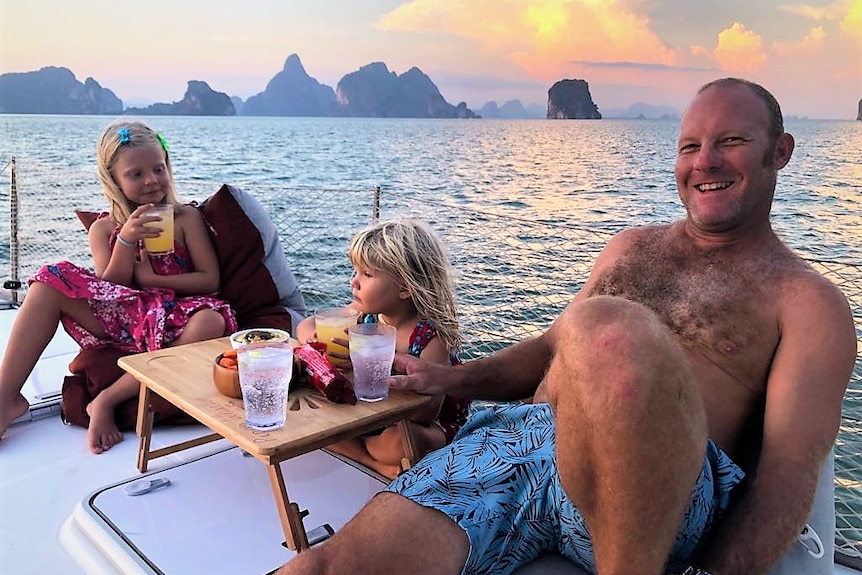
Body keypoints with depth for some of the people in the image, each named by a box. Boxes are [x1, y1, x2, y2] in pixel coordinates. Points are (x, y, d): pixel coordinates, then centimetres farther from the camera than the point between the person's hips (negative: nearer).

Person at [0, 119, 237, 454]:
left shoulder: (186, 218, 4)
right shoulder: (104, 228, 9)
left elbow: (210, 280, -2)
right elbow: (108, 288, 1)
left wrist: (151, 279, -11)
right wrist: (126, 239, -13)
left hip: (169, 323, -2)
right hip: (120, 319, 2)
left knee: (214, 320, -36)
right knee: (54, 278, -17)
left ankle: (108, 400, -25)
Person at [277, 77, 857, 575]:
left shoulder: (808, 301, 9)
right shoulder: (631, 246, 25)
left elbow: (790, 466, -3)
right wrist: (452, 379, 14)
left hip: (659, 509, -2)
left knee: (607, 330, -38)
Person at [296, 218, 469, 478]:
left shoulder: (432, 335, -24)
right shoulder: (365, 312, -6)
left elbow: (427, 412, -31)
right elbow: (306, 326, 5)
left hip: (433, 427, -6)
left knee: (396, 443, -39)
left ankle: (352, 447, -6)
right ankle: (379, 464, -13)